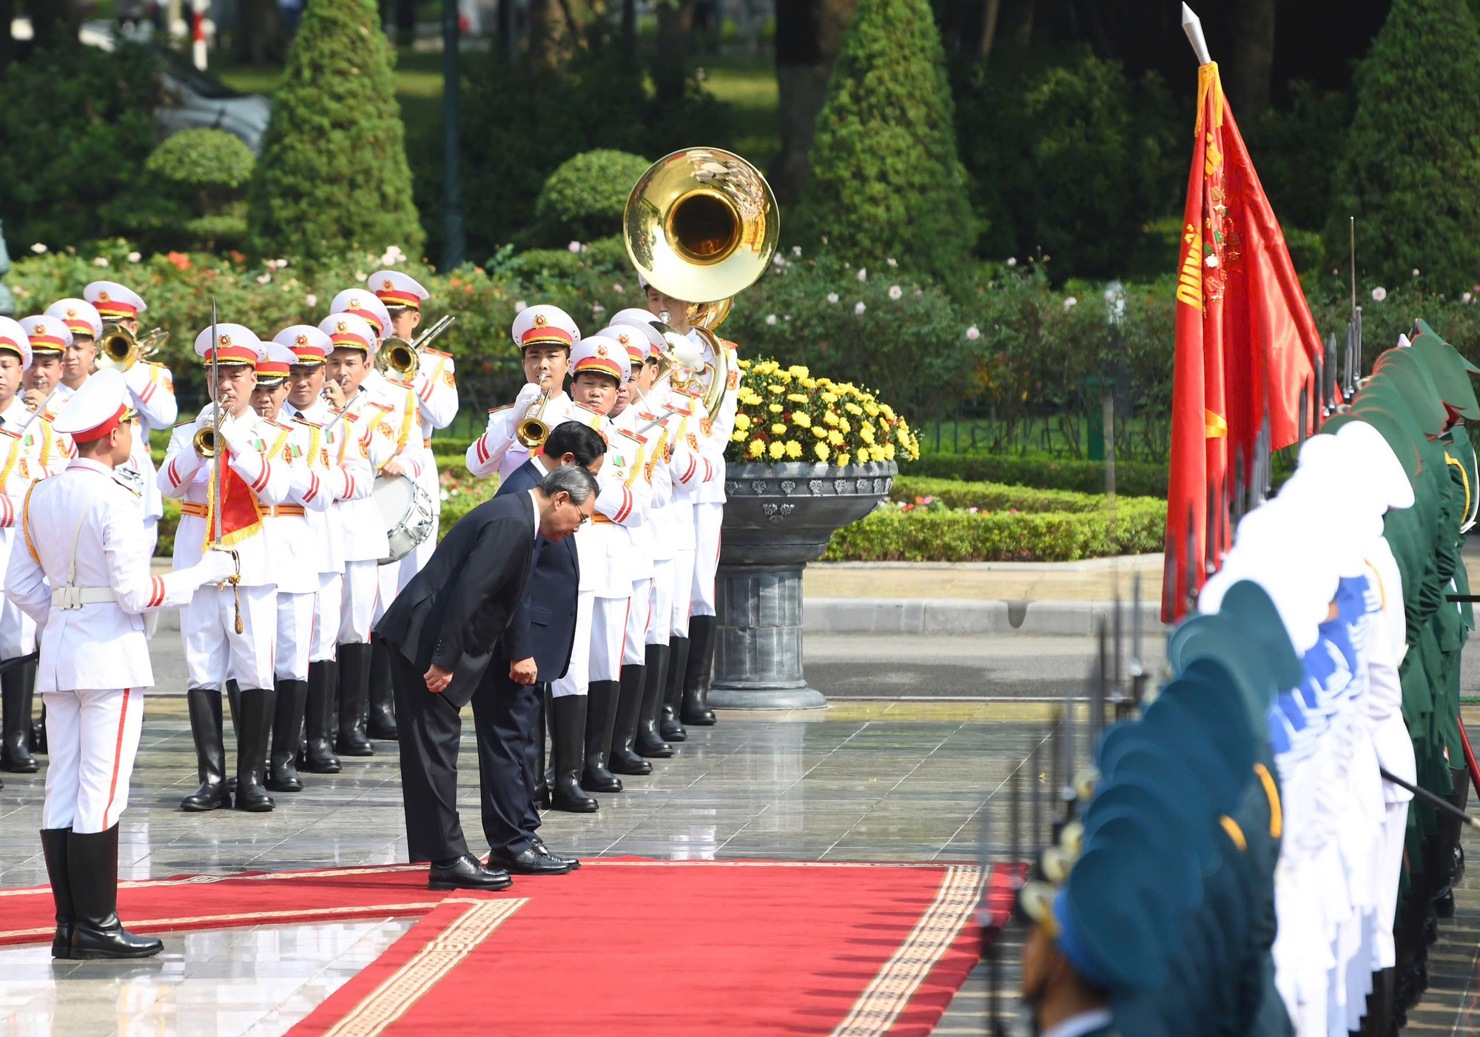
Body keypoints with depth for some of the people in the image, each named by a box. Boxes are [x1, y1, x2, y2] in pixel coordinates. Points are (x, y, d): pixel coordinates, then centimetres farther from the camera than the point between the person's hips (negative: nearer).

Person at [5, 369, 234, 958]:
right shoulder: (115, 501, -15)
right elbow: (136, 593, -16)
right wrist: (203, 574, -4)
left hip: (60, 650, 8)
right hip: (111, 655, -8)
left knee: (62, 791, 7)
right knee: (101, 793, -4)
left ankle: (68, 925, 10)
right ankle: (95, 926, -3)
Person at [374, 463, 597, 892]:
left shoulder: (514, 517, 16)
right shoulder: (511, 524, -17)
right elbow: (467, 594, -23)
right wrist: (444, 662, -22)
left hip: (420, 637, 11)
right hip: (423, 641, -11)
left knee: (434, 749, 11)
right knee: (435, 748, -7)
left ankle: (446, 858, 14)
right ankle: (449, 860, -6)